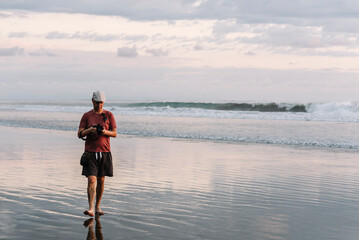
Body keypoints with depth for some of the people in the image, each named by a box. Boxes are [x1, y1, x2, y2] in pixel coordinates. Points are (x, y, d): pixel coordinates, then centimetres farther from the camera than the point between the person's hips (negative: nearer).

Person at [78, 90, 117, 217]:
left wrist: (105, 131, -17)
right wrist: (89, 130, -19)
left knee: (101, 181, 7)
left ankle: (97, 206, 20)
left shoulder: (109, 115, 7)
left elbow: (115, 133, 4)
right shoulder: (86, 116, 6)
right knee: (91, 180, -12)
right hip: (90, 152, -1)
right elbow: (79, 134, 1)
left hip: (105, 152, 1)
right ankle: (91, 209, -18)